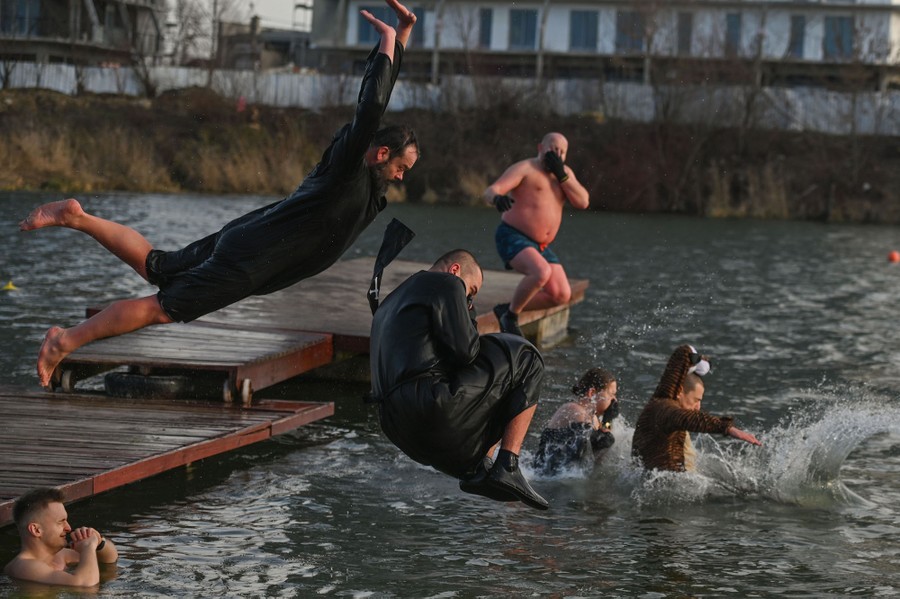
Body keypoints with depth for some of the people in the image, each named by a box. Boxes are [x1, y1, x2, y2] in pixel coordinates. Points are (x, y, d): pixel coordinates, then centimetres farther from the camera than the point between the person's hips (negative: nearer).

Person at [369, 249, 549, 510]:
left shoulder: (390, 303, 31)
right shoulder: (447, 284, 3)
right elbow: (465, 351, -7)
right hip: (430, 405, -9)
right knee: (526, 361, 6)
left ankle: (476, 469, 10)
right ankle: (507, 467, -3)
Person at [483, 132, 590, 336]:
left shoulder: (565, 173, 14)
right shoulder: (525, 168, -7)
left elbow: (583, 202, 0)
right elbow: (490, 191, -19)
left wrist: (561, 175, -9)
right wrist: (497, 198, -44)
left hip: (541, 246, 8)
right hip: (513, 237, -8)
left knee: (561, 295, -1)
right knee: (541, 271, -34)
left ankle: (507, 309, 15)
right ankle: (510, 315, -13)